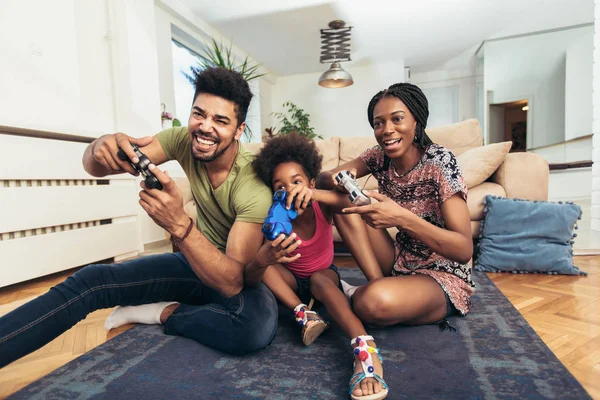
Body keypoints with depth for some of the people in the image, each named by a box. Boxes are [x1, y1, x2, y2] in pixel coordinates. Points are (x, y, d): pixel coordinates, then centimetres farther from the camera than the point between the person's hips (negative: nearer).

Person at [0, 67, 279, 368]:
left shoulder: (253, 185, -28)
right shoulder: (185, 140, -13)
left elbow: (232, 282, -33)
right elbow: (93, 167, -11)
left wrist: (179, 225, -47)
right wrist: (102, 146, -36)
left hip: (241, 279, -3)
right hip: (197, 260, 4)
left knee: (259, 325, -36)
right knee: (90, 280, -15)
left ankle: (161, 313, -13)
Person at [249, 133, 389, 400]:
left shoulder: (321, 208, -21)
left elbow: (350, 201, -43)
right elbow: (252, 269, -33)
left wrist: (314, 195, -61)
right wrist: (265, 257, -58)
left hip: (324, 275, -1)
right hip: (292, 280, 2)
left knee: (320, 279, -37)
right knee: (264, 262, -26)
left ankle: (364, 347, -52)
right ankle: (304, 314, -30)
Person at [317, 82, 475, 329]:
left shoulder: (439, 161, -20)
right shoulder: (380, 157, -4)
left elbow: (465, 250, -25)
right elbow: (323, 178, -4)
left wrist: (402, 218, -39)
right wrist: (337, 180, -28)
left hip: (442, 276, -6)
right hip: (400, 263, 6)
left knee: (375, 301, -39)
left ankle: (358, 296, -3)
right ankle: (379, 283, -9)